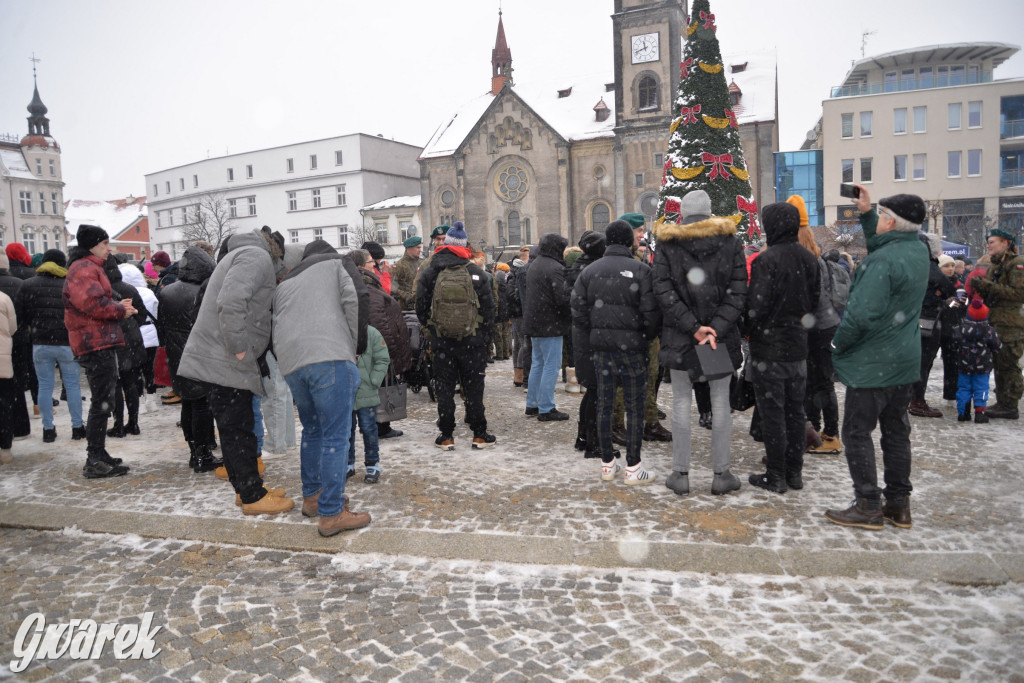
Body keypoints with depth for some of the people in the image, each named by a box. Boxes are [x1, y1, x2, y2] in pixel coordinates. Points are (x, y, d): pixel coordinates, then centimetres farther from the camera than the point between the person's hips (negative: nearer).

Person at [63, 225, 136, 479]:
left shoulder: (90, 267, 23)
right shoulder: (85, 268, -13)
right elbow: (92, 302, -27)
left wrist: (117, 306, 7)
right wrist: (120, 310, -14)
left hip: (100, 343, 11)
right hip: (96, 343, -11)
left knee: (102, 401, 16)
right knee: (102, 402, -7)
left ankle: (98, 455, 25)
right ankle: (94, 462, -2)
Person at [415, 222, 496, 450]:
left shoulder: (429, 273, -1)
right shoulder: (475, 272, -2)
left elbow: (421, 307, 1)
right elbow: (488, 307, 0)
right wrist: (486, 337, 9)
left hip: (442, 341, 0)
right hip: (472, 341, 0)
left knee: (444, 388, 7)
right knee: (474, 387, 7)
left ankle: (446, 437, 12)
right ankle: (479, 435, 13)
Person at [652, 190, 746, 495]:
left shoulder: (666, 243, 0)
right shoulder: (731, 241, 3)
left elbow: (664, 291, -9)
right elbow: (738, 291, -5)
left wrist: (693, 327, -11)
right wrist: (717, 329, -12)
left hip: (679, 337, -1)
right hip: (722, 334, 1)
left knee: (681, 402, 7)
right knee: (721, 402, 9)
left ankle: (680, 474, 13)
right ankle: (721, 474, 15)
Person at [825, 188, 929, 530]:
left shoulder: (882, 262, -23)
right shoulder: (919, 251, 5)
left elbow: (862, 314, -25)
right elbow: (880, 244, 25)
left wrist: (838, 344, -10)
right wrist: (866, 214, 19)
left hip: (872, 363, -9)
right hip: (906, 361, 9)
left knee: (857, 432, 1)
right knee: (896, 431, 15)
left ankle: (868, 506, 6)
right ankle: (899, 504, 23)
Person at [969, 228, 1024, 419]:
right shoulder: (994, 266, 19)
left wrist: (988, 286, -19)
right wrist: (980, 287, 3)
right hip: (996, 323, 9)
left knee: (1008, 365, -7)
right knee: (998, 364, 11)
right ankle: (1001, 402, 18)